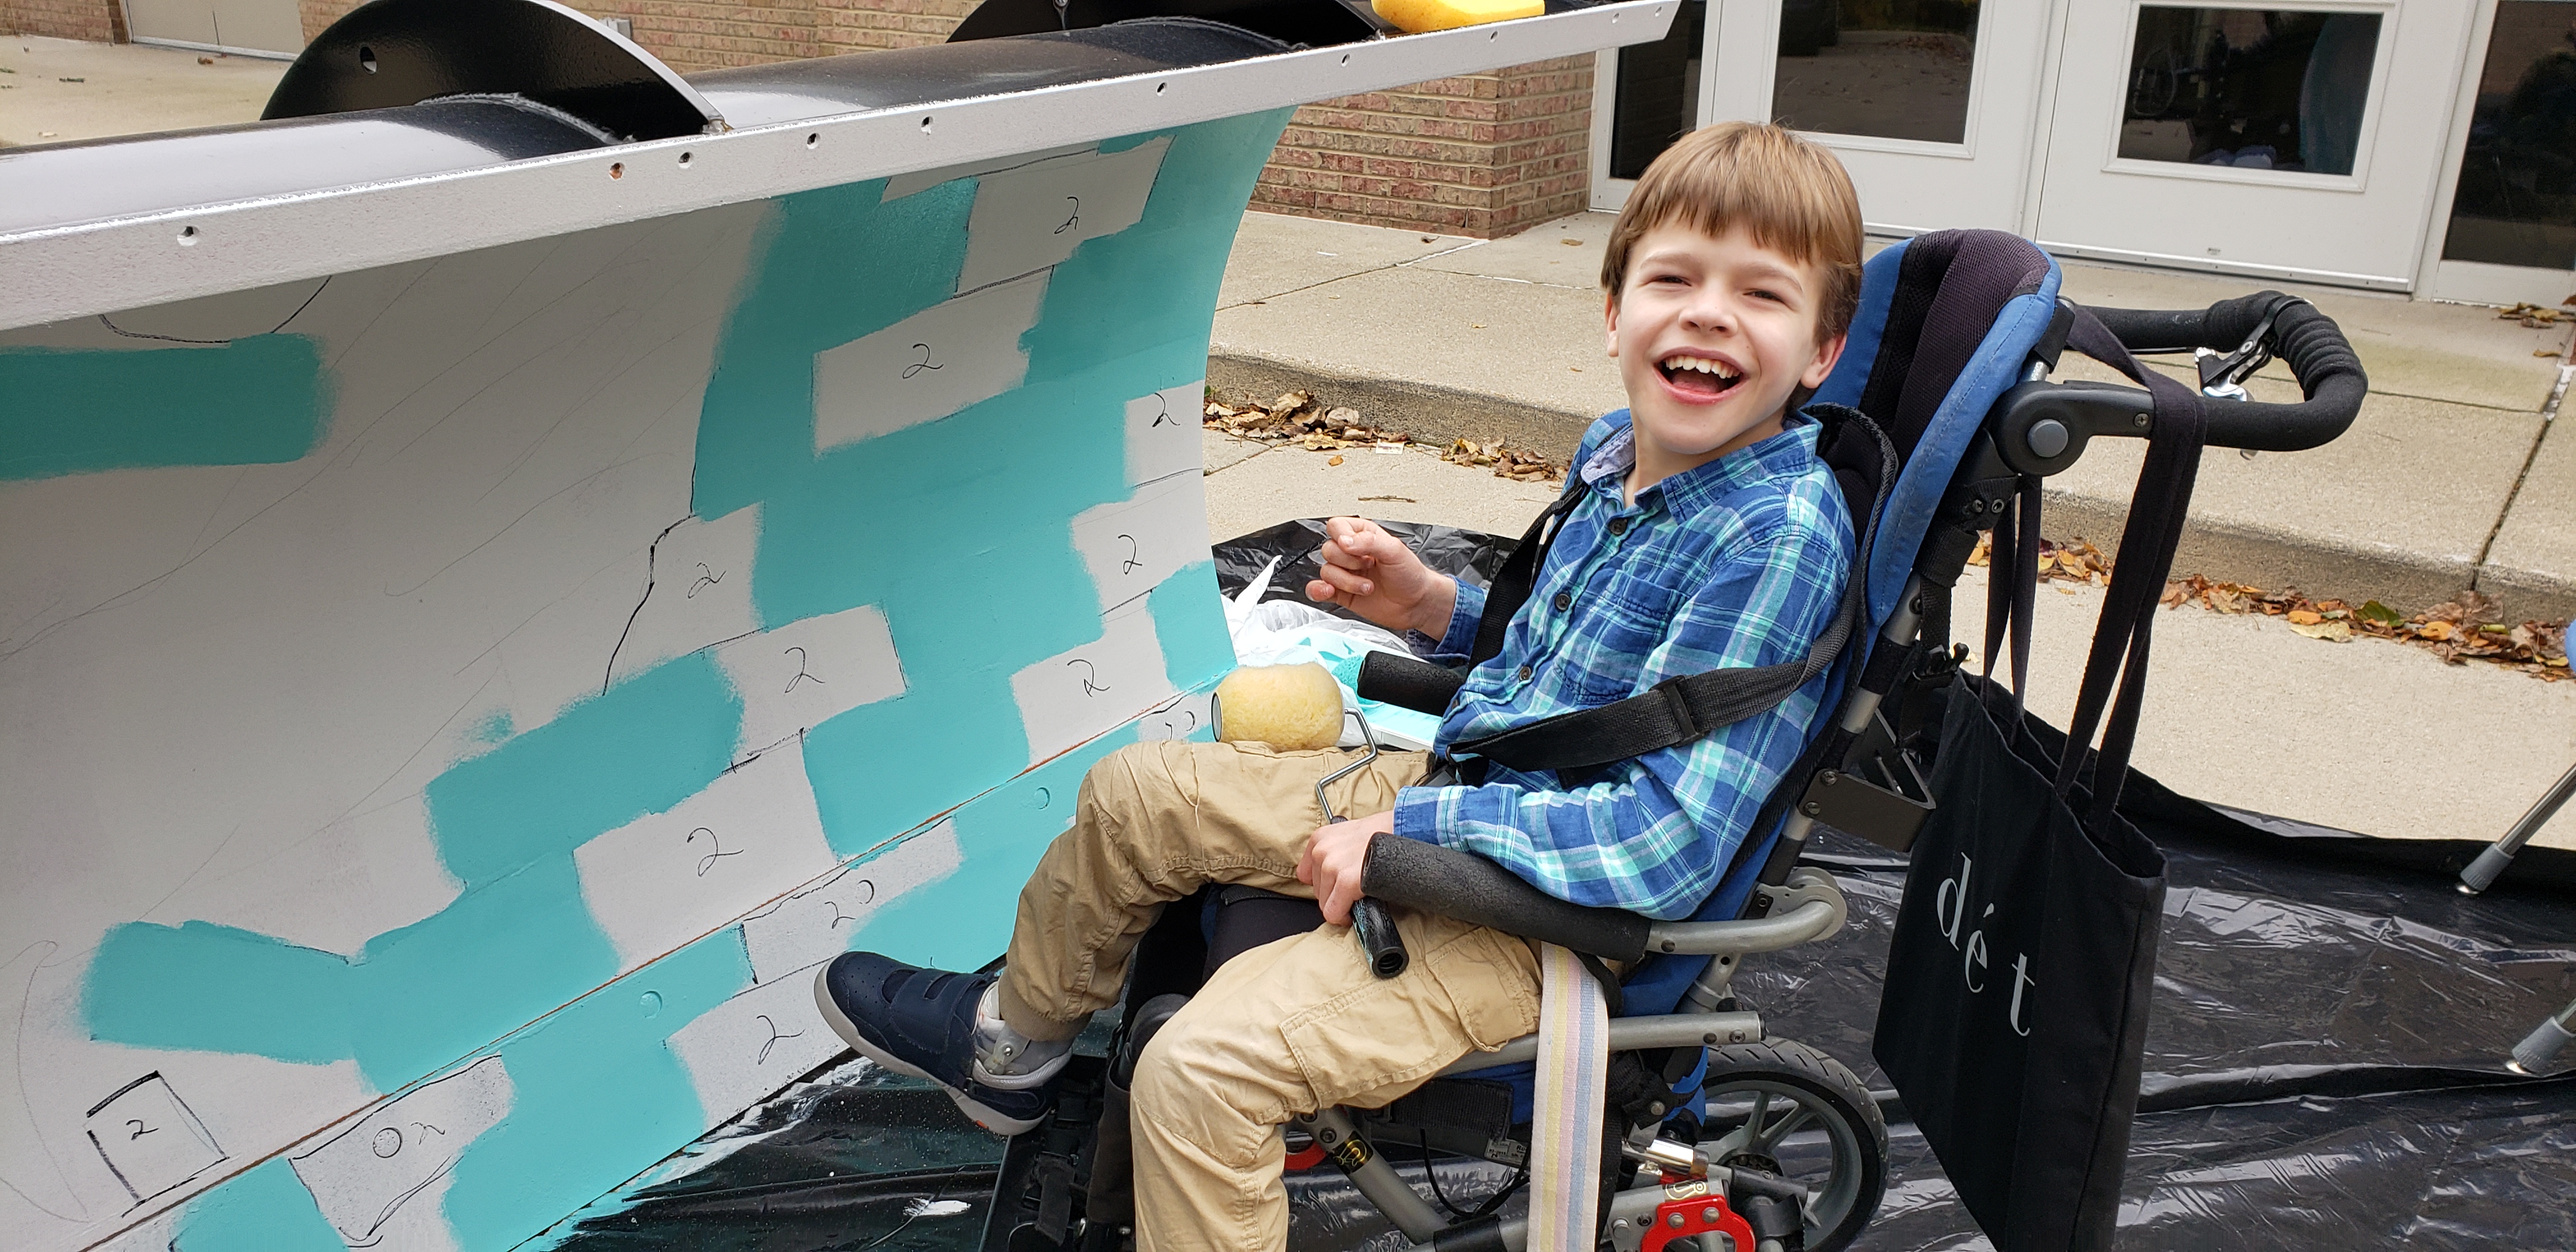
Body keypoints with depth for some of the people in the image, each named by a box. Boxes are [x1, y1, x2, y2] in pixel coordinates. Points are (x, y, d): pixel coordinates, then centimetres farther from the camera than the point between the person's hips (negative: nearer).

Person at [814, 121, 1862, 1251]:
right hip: (1446, 787, 9)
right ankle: (1012, 1036, 39)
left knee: (1200, 1070, -24)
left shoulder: (1780, 535, -24)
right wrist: (1433, 606, 1)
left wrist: (1409, 830, -24)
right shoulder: (1616, 453, 1)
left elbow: (1667, 846, -28)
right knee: (1134, 792, 14)